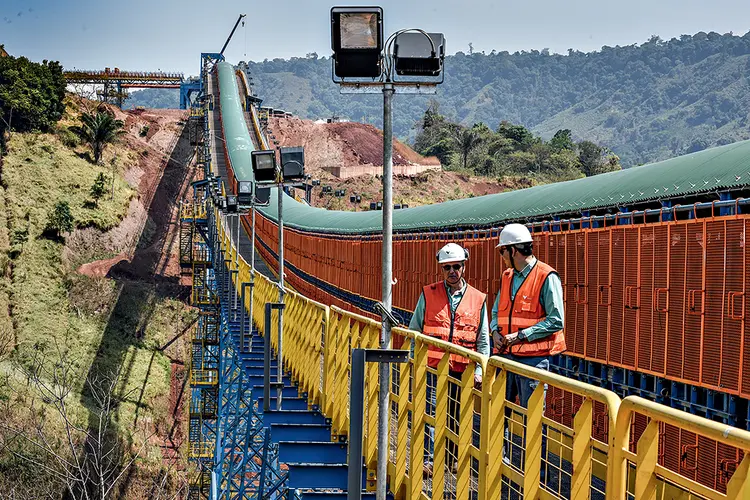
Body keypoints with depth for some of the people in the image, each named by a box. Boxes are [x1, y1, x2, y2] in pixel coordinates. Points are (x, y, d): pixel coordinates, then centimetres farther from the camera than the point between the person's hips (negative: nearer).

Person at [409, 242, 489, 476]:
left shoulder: (478, 300, 7)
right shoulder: (428, 295, 5)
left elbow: (483, 341, 10)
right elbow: (414, 331, 10)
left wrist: (479, 371, 2)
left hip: (462, 371, 1)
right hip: (432, 368, -1)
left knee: (457, 418, 8)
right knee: (430, 413, -7)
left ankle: (455, 459, 21)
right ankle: (428, 459, -3)